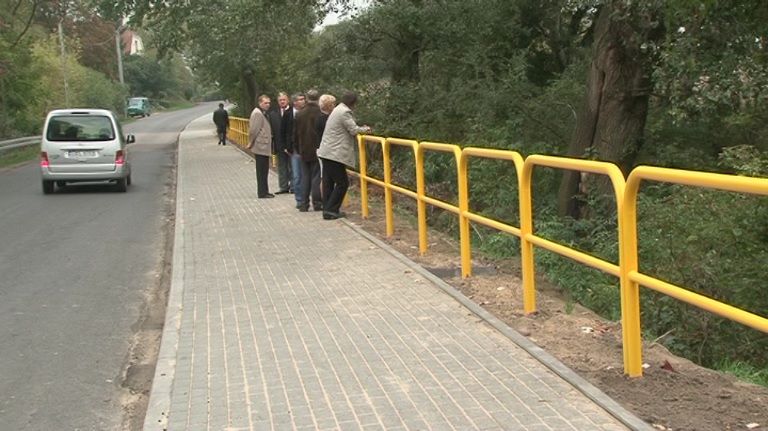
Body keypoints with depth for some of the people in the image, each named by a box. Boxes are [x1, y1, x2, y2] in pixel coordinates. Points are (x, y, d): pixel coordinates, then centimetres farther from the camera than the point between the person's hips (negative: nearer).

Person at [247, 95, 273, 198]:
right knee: (262, 170, -4)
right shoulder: (257, 113, -15)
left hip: (264, 146, 10)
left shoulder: (263, 113, 16)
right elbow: (253, 130, -19)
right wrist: (251, 143, -11)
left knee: (264, 170, 13)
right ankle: (262, 193, 1)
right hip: (260, 146, -10)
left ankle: (264, 191, 19)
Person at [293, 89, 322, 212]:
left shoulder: (300, 114, 1)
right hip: (318, 150, -3)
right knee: (316, 177, 1)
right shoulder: (321, 113, -11)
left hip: (304, 151, 3)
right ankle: (317, 203, 2)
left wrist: (298, 149, 17)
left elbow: (295, 134, 7)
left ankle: (303, 204, 9)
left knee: (305, 177, 9)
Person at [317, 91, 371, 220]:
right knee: (342, 183, -4)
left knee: (328, 182, 10)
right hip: (335, 154, -10)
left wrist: (360, 128, 21)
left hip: (326, 152, 10)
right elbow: (354, 130, -13)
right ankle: (331, 210, -4)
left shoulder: (337, 110, 19)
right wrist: (365, 129, 5)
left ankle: (327, 210, 13)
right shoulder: (345, 112, -13)